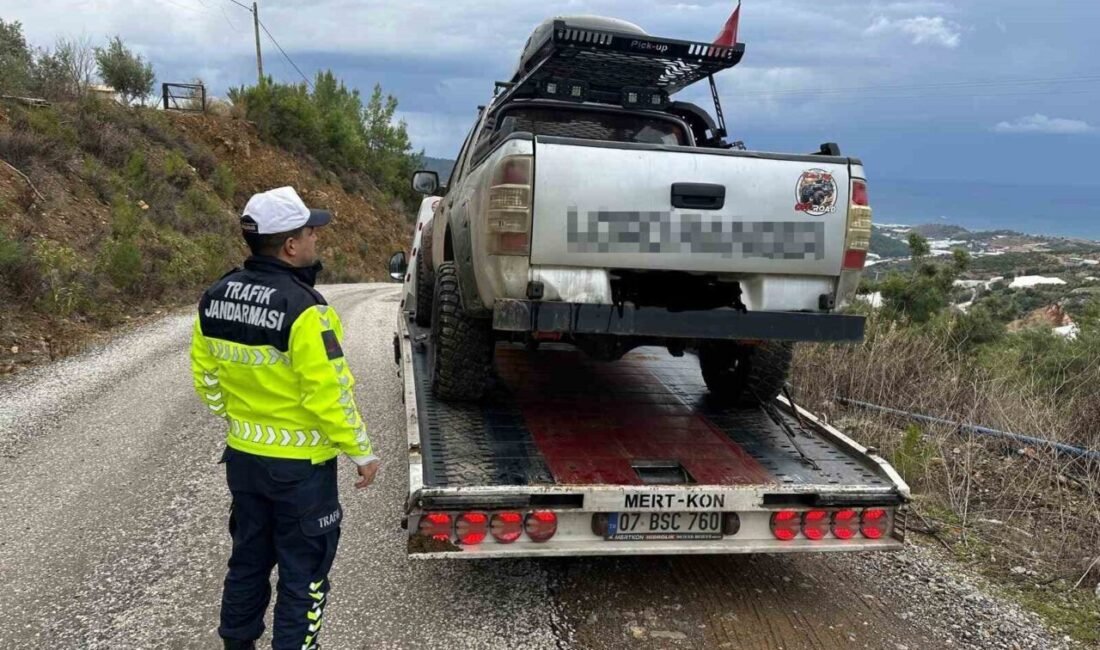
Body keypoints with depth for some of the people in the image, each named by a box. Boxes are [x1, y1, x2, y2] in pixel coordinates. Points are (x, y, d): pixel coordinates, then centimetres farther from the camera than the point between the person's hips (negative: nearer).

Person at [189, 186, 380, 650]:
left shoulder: (216, 298, -1)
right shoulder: (304, 310, -25)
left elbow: (205, 375, 8)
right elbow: (329, 394, -23)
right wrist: (361, 452, -12)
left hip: (242, 457, 7)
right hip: (300, 464, -7)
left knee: (248, 559, 24)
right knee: (303, 571, 9)